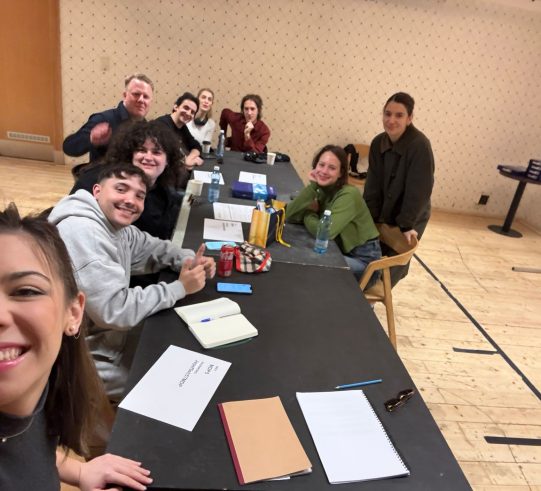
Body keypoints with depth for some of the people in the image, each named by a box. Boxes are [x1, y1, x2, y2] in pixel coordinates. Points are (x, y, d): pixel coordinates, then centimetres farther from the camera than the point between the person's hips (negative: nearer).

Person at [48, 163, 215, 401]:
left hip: (109, 340, 9)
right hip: (89, 364, -9)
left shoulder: (117, 225, 1)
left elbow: (151, 247, 17)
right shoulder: (82, 232, -28)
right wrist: (180, 288, -21)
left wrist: (191, 260, -4)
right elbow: (116, 311, -31)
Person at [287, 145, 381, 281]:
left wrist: (308, 215, -13)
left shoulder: (349, 194, -23)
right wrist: (312, 186, -18)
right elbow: (290, 216, -13)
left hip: (362, 259, -6)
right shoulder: (320, 189, -1)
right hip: (341, 252, 6)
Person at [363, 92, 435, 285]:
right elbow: (372, 185, -5)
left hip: (409, 220, -5)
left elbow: (418, 191, -24)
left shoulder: (420, 146, -24)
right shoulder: (378, 142, -5)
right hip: (383, 215, 5)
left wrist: (407, 225, -22)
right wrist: (369, 217, -10)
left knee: (394, 263, 2)